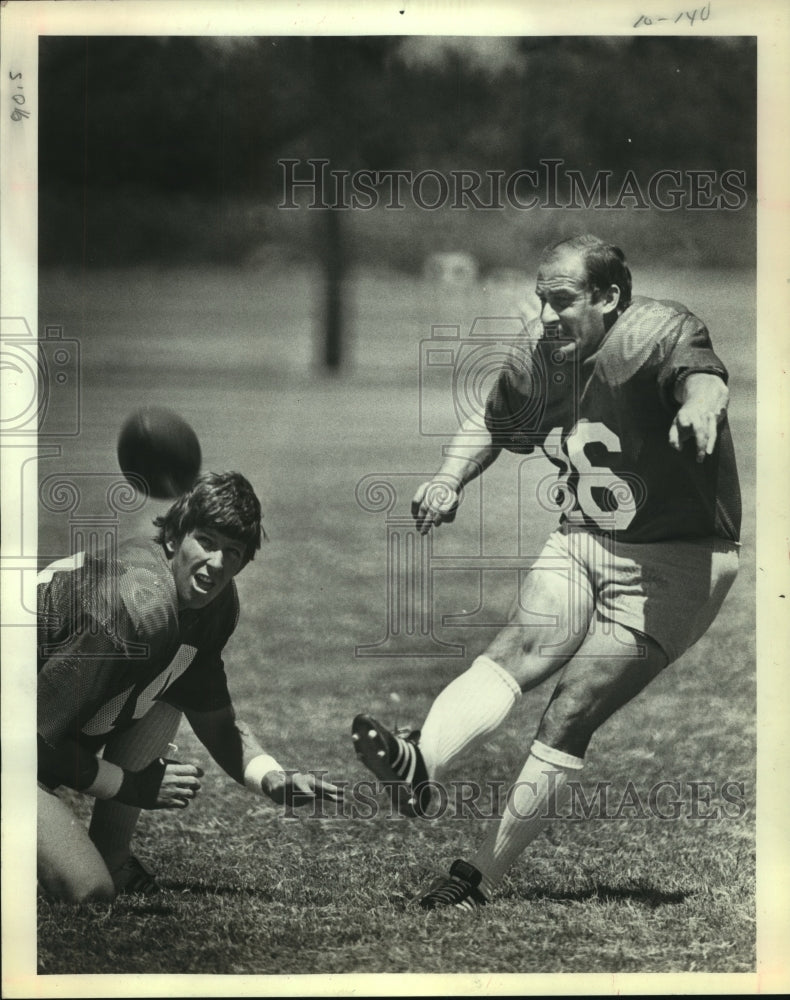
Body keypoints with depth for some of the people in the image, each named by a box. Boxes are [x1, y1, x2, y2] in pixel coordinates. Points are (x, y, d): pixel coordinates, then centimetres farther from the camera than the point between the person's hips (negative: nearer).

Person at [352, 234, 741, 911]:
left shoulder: (658, 333, -17)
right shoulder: (540, 353, 3)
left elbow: (702, 374, -40)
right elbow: (493, 425, 22)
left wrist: (698, 406, -63)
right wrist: (450, 482, 5)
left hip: (676, 562, -6)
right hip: (582, 542, 6)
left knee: (572, 712, -12)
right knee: (520, 653, -21)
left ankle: (482, 877, -6)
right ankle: (419, 765, -43)